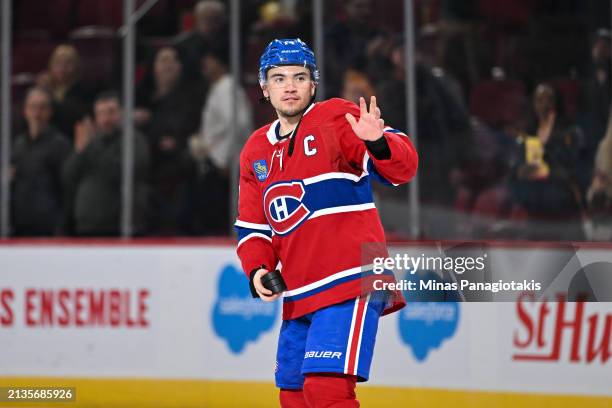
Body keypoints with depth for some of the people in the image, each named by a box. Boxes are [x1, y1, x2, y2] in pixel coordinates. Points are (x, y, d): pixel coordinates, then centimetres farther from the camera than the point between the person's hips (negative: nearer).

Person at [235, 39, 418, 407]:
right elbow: (252, 226, 21)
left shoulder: (337, 118, -4)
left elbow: (401, 168, -16)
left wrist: (378, 142, -37)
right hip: (299, 296, 8)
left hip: (350, 283, -7)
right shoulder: (256, 150, 15)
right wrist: (257, 270, 2)